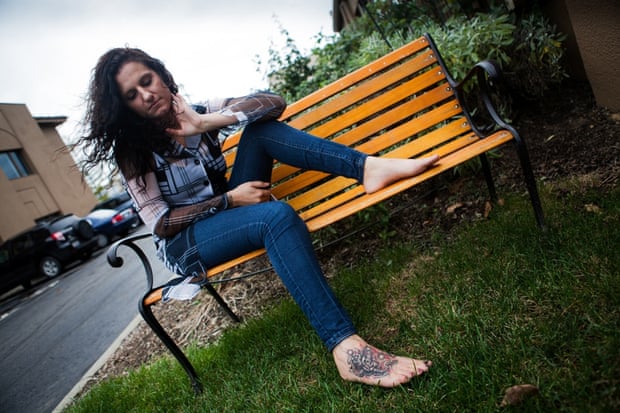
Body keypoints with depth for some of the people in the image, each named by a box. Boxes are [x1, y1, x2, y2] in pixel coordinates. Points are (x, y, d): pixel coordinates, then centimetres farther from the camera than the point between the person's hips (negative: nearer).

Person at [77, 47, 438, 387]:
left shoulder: (198, 112, 3)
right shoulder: (132, 151, -6)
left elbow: (273, 103, -11)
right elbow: (159, 223, -13)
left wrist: (204, 123, -21)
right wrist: (229, 200, -20)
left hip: (228, 212, 5)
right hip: (184, 243, -4)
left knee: (260, 129, -16)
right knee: (277, 215, -37)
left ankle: (368, 167, -29)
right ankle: (346, 347, -44)